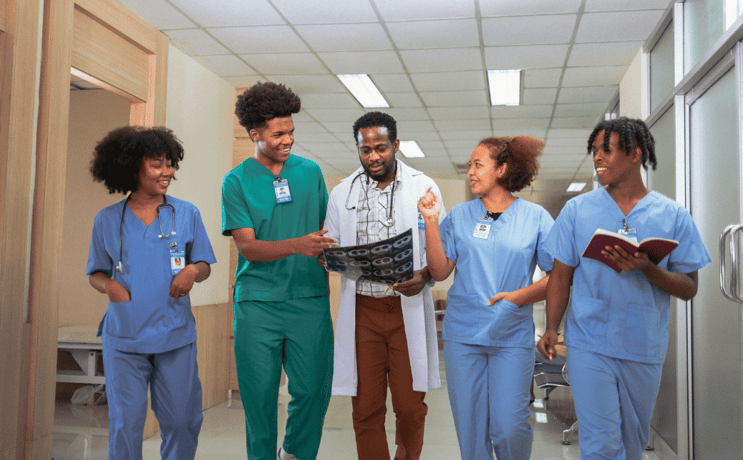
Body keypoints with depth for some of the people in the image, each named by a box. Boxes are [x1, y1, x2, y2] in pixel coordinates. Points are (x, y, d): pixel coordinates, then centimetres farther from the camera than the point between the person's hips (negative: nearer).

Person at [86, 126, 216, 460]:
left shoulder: (187, 214, 4)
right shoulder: (107, 220, 5)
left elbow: (204, 266, 9)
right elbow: (96, 273, 12)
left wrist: (193, 271, -14)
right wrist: (109, 286, -9)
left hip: (175, 335, 0)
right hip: (124, 336, 0)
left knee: (181, 420, 7)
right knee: (125, 423, 2)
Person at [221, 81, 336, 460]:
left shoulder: (310, 172, 10)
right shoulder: (237, 181, 2)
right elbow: (247, 246, -7)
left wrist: (325, 283, 9)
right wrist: (297, 246, -23)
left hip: (309, 301, 2)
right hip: (257, 303, -2)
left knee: (313, 389, 0)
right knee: (259, 394, 3)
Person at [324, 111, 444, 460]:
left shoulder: (423, 187, 3)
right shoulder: (342, 194, 9)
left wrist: (423, 276, -16)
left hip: (407, 309, -1)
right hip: (362, 310, 2)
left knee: (410, 407, 4)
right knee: (366, 408, 4)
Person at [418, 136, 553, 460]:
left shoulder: (535, 217, 2)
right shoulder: (459, 215, 7)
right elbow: (440, 271, 0)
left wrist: (520, 296, -14)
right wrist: (431, 221, -6)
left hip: (513, 336, -2)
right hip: (463, 334, 2)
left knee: (509, 427, -3)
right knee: (469, 426, 7)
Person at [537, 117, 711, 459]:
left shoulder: (673, 216, 0)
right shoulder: (577, 209, 2)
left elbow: (688, 289, -1)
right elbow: (561, 275, 4)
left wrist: (646, 268, -20)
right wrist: (551, 329, -9)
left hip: (645, 349, 1)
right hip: (589, 345, -1)